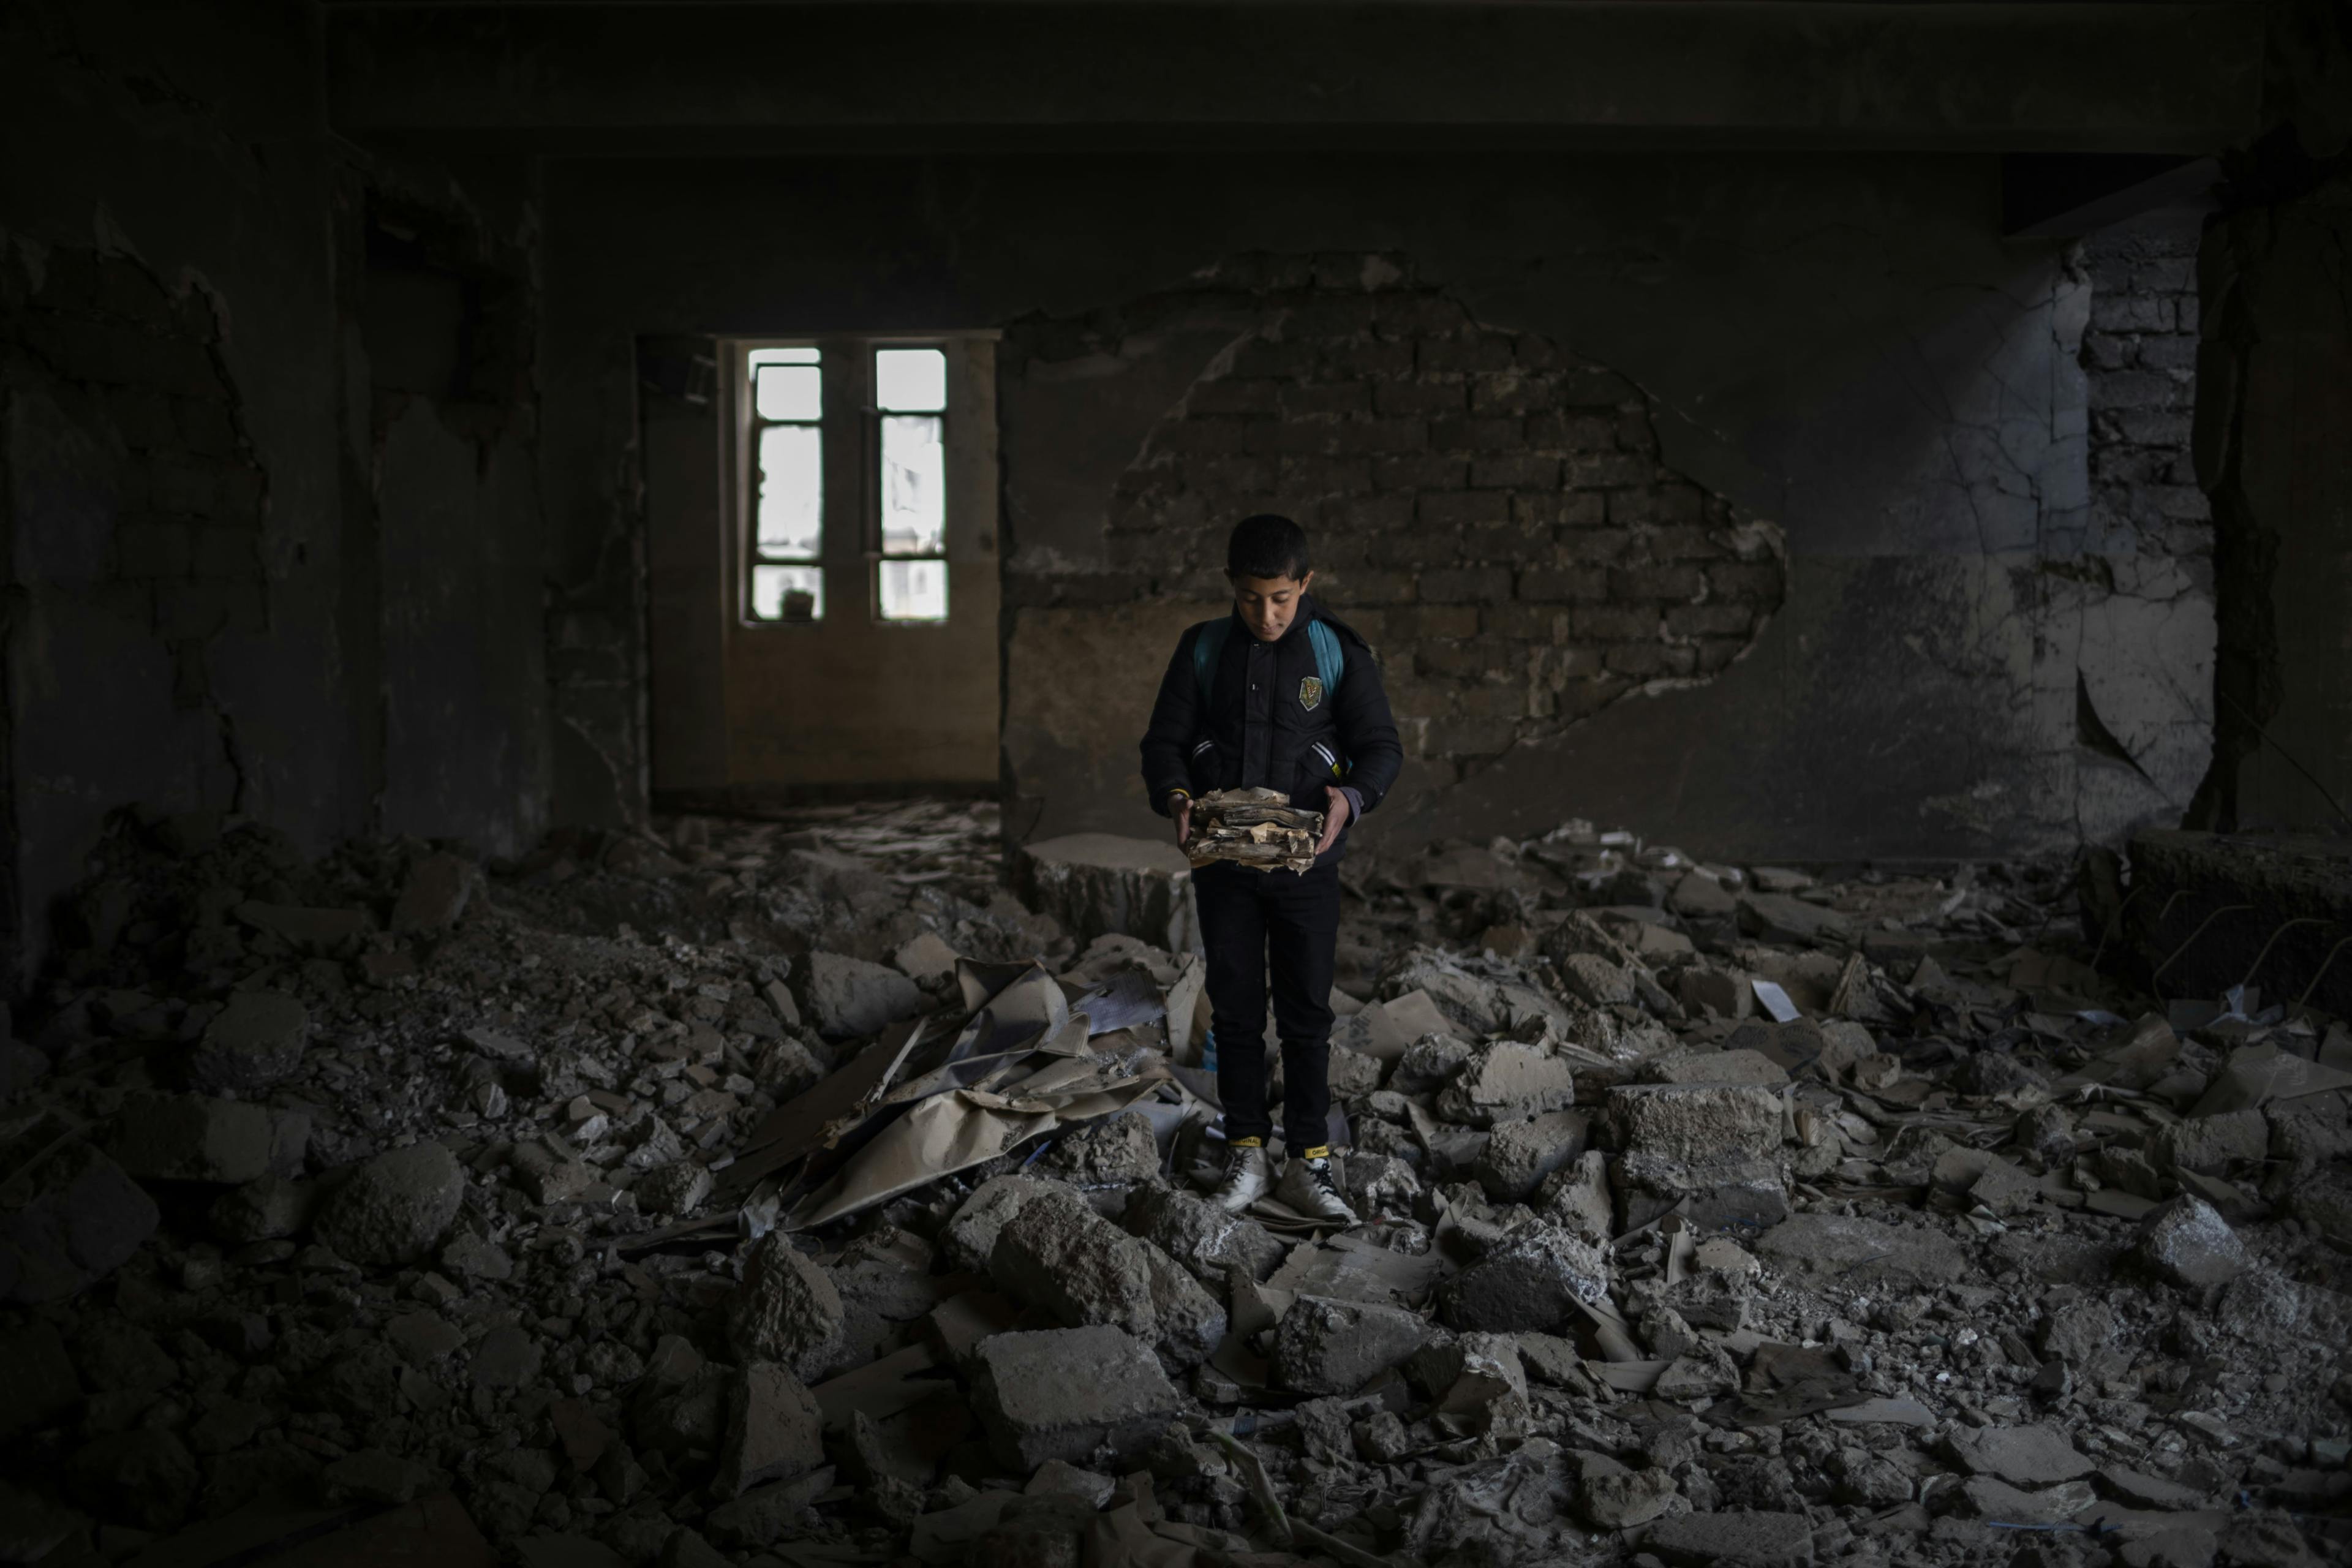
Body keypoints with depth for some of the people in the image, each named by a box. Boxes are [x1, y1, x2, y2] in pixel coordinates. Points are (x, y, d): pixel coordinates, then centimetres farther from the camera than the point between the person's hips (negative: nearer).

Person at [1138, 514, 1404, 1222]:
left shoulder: (1338, 651, -3)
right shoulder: (1203, 649, 2)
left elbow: (1381, 745, -3)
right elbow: (1164, 740, 3)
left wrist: (1351, 796, -25)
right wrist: (1175, 794, -19)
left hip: (1305, 864, -1)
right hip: (1223, 864, 1)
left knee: (1306, 1014, 5)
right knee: (1235, 1011, 8)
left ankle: (1308, 1160, 14)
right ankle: (1246, 1153, 19)